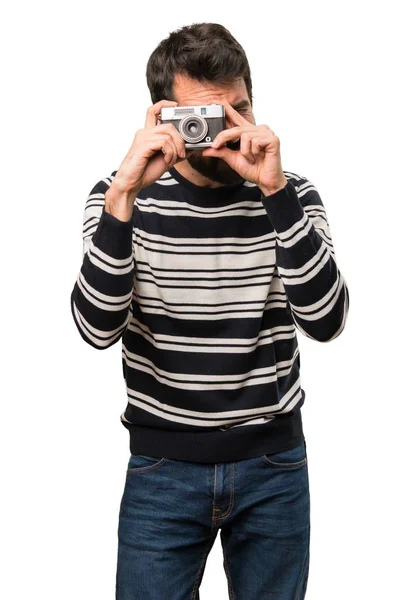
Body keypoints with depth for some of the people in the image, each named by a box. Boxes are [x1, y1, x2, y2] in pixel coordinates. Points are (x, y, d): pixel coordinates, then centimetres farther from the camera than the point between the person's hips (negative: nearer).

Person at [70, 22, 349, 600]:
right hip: (163, 466, -1)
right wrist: (122, 197, -31)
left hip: (274, 462, 1)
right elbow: (98, 328, -20)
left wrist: (276, 192, -27)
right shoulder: (124, 195, -7)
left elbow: (326, 321, -18)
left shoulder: (293, 194, -4)